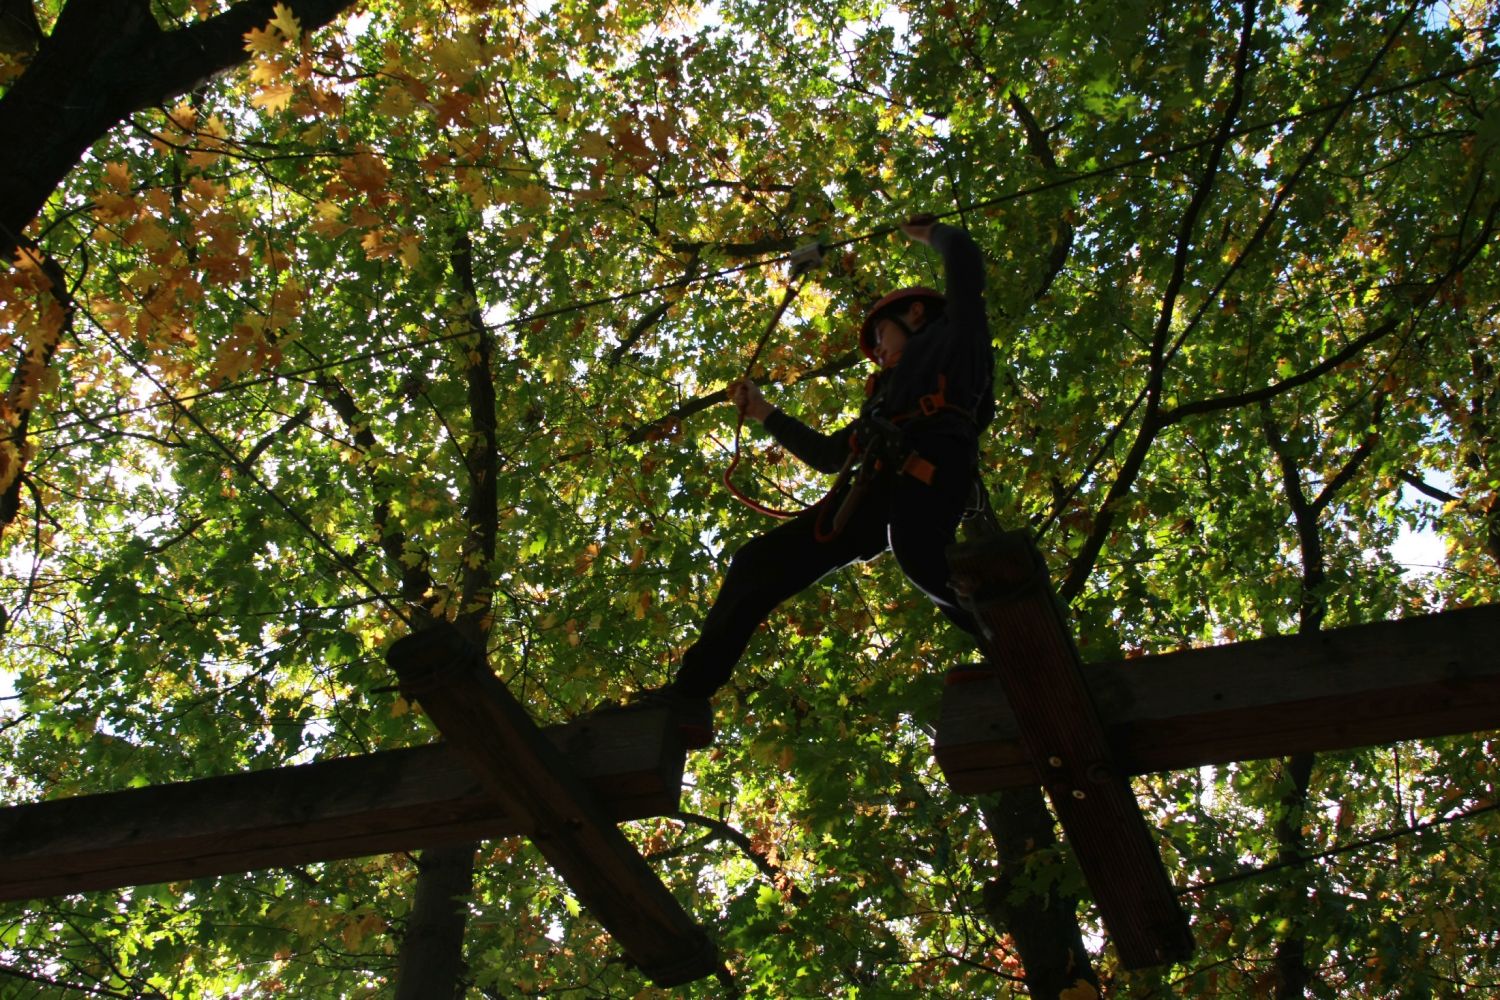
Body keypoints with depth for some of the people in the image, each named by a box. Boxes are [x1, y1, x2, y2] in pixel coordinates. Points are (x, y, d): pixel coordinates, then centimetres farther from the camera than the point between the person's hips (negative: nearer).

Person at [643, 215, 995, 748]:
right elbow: (827, 453, 46)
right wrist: (762, 412, 49)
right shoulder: (886, 398, 43)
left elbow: (964, 259, 17)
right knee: (759, 561, 2)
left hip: (931, 463, -8)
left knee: (917, 555, -41)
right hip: (875, 490, 8)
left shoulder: (952, 333, 26)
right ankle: (689, 698, 1)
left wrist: (927, 232, 38)